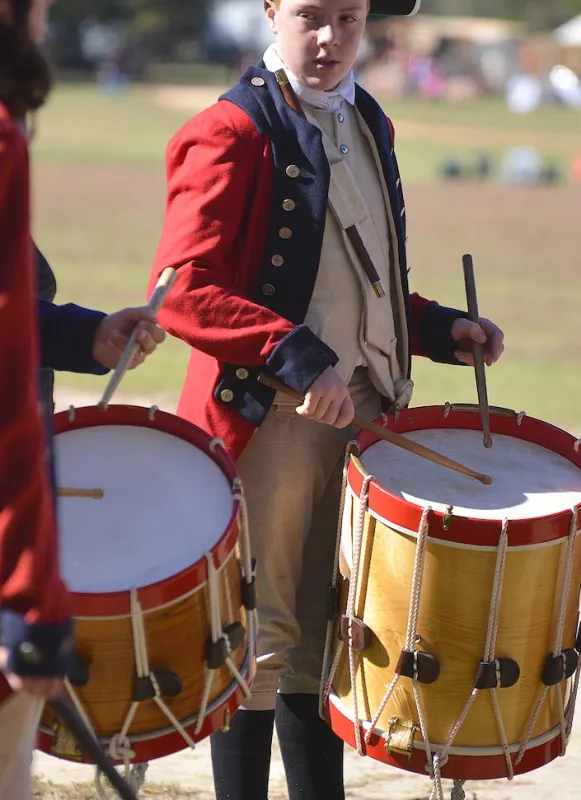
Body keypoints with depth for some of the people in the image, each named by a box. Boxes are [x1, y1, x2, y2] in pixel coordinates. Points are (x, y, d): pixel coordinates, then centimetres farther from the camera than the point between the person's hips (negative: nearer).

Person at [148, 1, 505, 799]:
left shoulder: (368, 125, 13)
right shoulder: (231, 132, -11)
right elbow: (183, 291, -20)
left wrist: (437, 328, 7)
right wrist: (300, 360, -28)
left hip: (361, 415, 7)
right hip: (265, 423, -7)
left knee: (326, 633, 14)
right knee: (262, 637, 1)